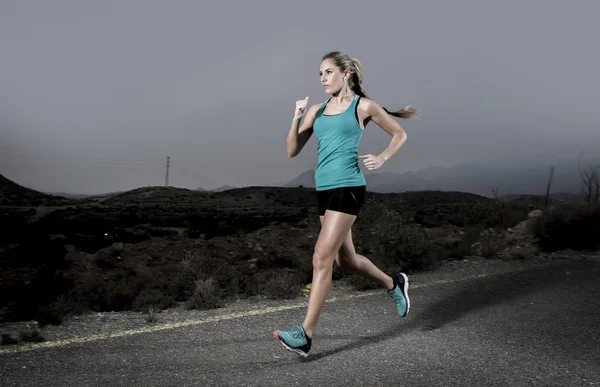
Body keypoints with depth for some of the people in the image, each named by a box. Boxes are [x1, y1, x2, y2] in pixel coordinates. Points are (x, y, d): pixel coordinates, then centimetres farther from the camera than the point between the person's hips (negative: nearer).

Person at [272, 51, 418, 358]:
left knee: (321, 259, -13)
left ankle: (304, 335, -10)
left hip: (348, 188, -7)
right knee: (345, 259, 17)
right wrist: (297, 118, -6)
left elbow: (399, 134, 10)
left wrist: (381, 158, -6)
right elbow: (292, 151, 8)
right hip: (323, 189, 7)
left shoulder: (363, 106, -1)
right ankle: (394, 284, 43)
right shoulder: (316, 110, 12)